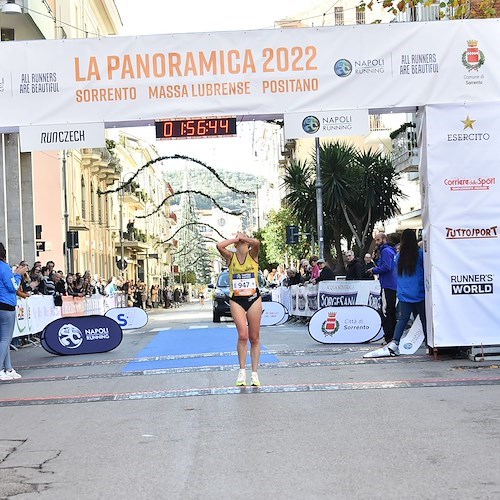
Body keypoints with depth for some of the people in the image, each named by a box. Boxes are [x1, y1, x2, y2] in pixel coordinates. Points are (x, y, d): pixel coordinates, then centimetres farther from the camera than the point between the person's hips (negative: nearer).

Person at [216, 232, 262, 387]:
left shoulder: (253, 255, 4)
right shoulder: (231, 257, 5)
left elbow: (257, 243, -18)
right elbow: (219, 246, -13)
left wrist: (243, 237, -2)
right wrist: (235, 239, -2)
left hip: (253, 299, 1)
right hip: (236, 300, 0)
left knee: (254, 338, 4)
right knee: (243, 335, -13)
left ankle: (254, 373, 10)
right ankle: (242, 371, -2)